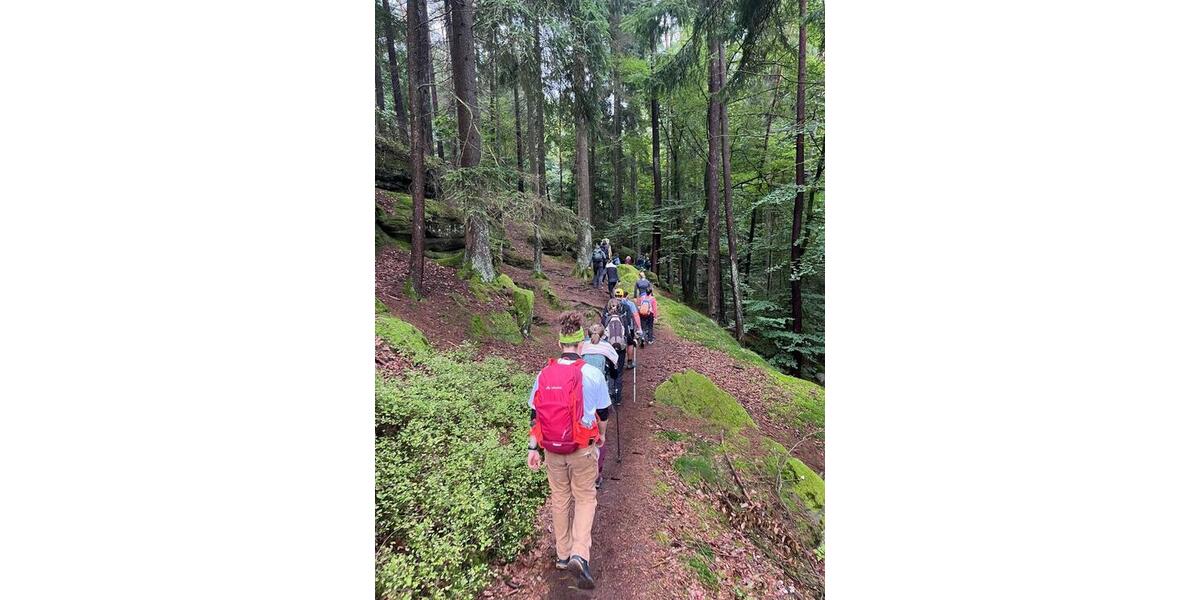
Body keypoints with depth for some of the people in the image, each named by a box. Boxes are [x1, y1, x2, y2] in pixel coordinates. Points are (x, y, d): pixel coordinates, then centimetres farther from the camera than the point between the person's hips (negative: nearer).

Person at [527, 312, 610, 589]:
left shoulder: (544, 374, -6)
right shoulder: (592, 373, -14)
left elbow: (534, 415, -1)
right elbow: (603, 413, -3)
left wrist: (533, 448, 7)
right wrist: (601, 434, 16)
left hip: (552, 451, 3)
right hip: (583, 449, -3)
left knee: (559, 499, 21)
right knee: (585, 498, 15)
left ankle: (562, 554, 35)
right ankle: (580, 554, 1)